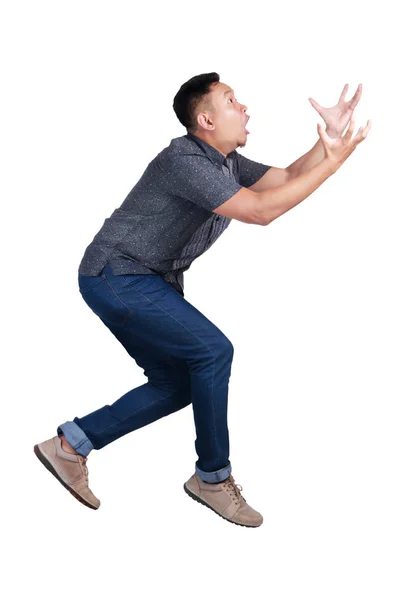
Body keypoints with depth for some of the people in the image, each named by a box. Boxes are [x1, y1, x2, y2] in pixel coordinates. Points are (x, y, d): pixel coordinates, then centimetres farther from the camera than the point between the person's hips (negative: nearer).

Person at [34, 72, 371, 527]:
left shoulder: (227, 162, 8)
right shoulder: (185, 161, -23)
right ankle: (213, 477, -3)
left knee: (176, 385, 8)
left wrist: (329, 137, -6)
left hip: (152, 283, 10)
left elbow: (288, 178, 9)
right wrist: (332, 163, -24)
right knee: (213, 351, -17)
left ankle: (71, 444, 16)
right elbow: (260, 210, -28)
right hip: (116, 278, -10)